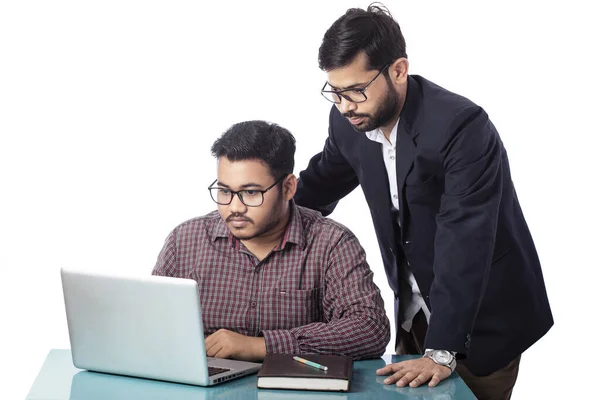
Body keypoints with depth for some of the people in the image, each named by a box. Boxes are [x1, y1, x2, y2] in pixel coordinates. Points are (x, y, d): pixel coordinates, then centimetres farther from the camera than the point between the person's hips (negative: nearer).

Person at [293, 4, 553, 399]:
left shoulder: (461, 125, -29)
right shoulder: (349, 123, -9)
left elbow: (464, 244, -33)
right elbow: (320, 185, 11)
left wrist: (441, 351, -36)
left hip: (483, 317, -6)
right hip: (414, 313, 6)